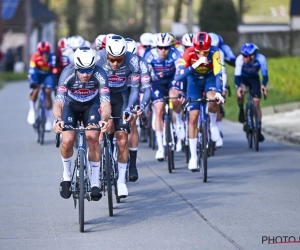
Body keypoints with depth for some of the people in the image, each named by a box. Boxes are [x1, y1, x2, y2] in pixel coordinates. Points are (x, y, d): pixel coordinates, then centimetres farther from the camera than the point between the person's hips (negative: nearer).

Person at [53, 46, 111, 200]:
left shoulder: (100, 74, -32)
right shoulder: (68, 73, -33)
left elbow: (105, 102, -39)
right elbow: (59, 101, -39)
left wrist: (104, 120, -59)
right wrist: (58, 120, -59)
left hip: (92, 105, 0)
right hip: (71, 104, 0)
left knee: (93, 137, -23)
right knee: (67, 140, -20)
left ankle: (95, 183, -12)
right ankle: (66, 175, 9)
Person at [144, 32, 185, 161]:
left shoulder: (174, 54, -28)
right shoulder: (151, 55, -25)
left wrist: (182, 90, -48)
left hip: (173, 79, -1)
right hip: (158, 82, 1)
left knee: (174, 99, -32)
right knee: (159, 111, -10)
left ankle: (179, 121, 0)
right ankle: (160, 148, -3)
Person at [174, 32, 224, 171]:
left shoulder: (214, 52, -31)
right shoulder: (189, 53, -30)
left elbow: (218, 73, -36)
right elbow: (178, 76, -37)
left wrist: (218, 92, -51)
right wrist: (195, 65, -48)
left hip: (210, 78, 0)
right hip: (194, 81, 0)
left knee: (213, 99, -35)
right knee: (193, 117, -7)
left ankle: (213, 124, -2)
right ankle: (193, 157, 1)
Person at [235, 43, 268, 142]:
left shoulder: (260, 59, -32)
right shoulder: (240, 59, -33)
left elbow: (265, 75, -32)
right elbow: (237, 75, -35)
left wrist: (263, 85, -52)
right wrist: (239, 87, -54)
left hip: (254, 78, 1)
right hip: (242, 77, -1)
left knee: (256, 103, -8)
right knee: (240, 91, -34)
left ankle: (259, 129, 0)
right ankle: (241, 111, -6)